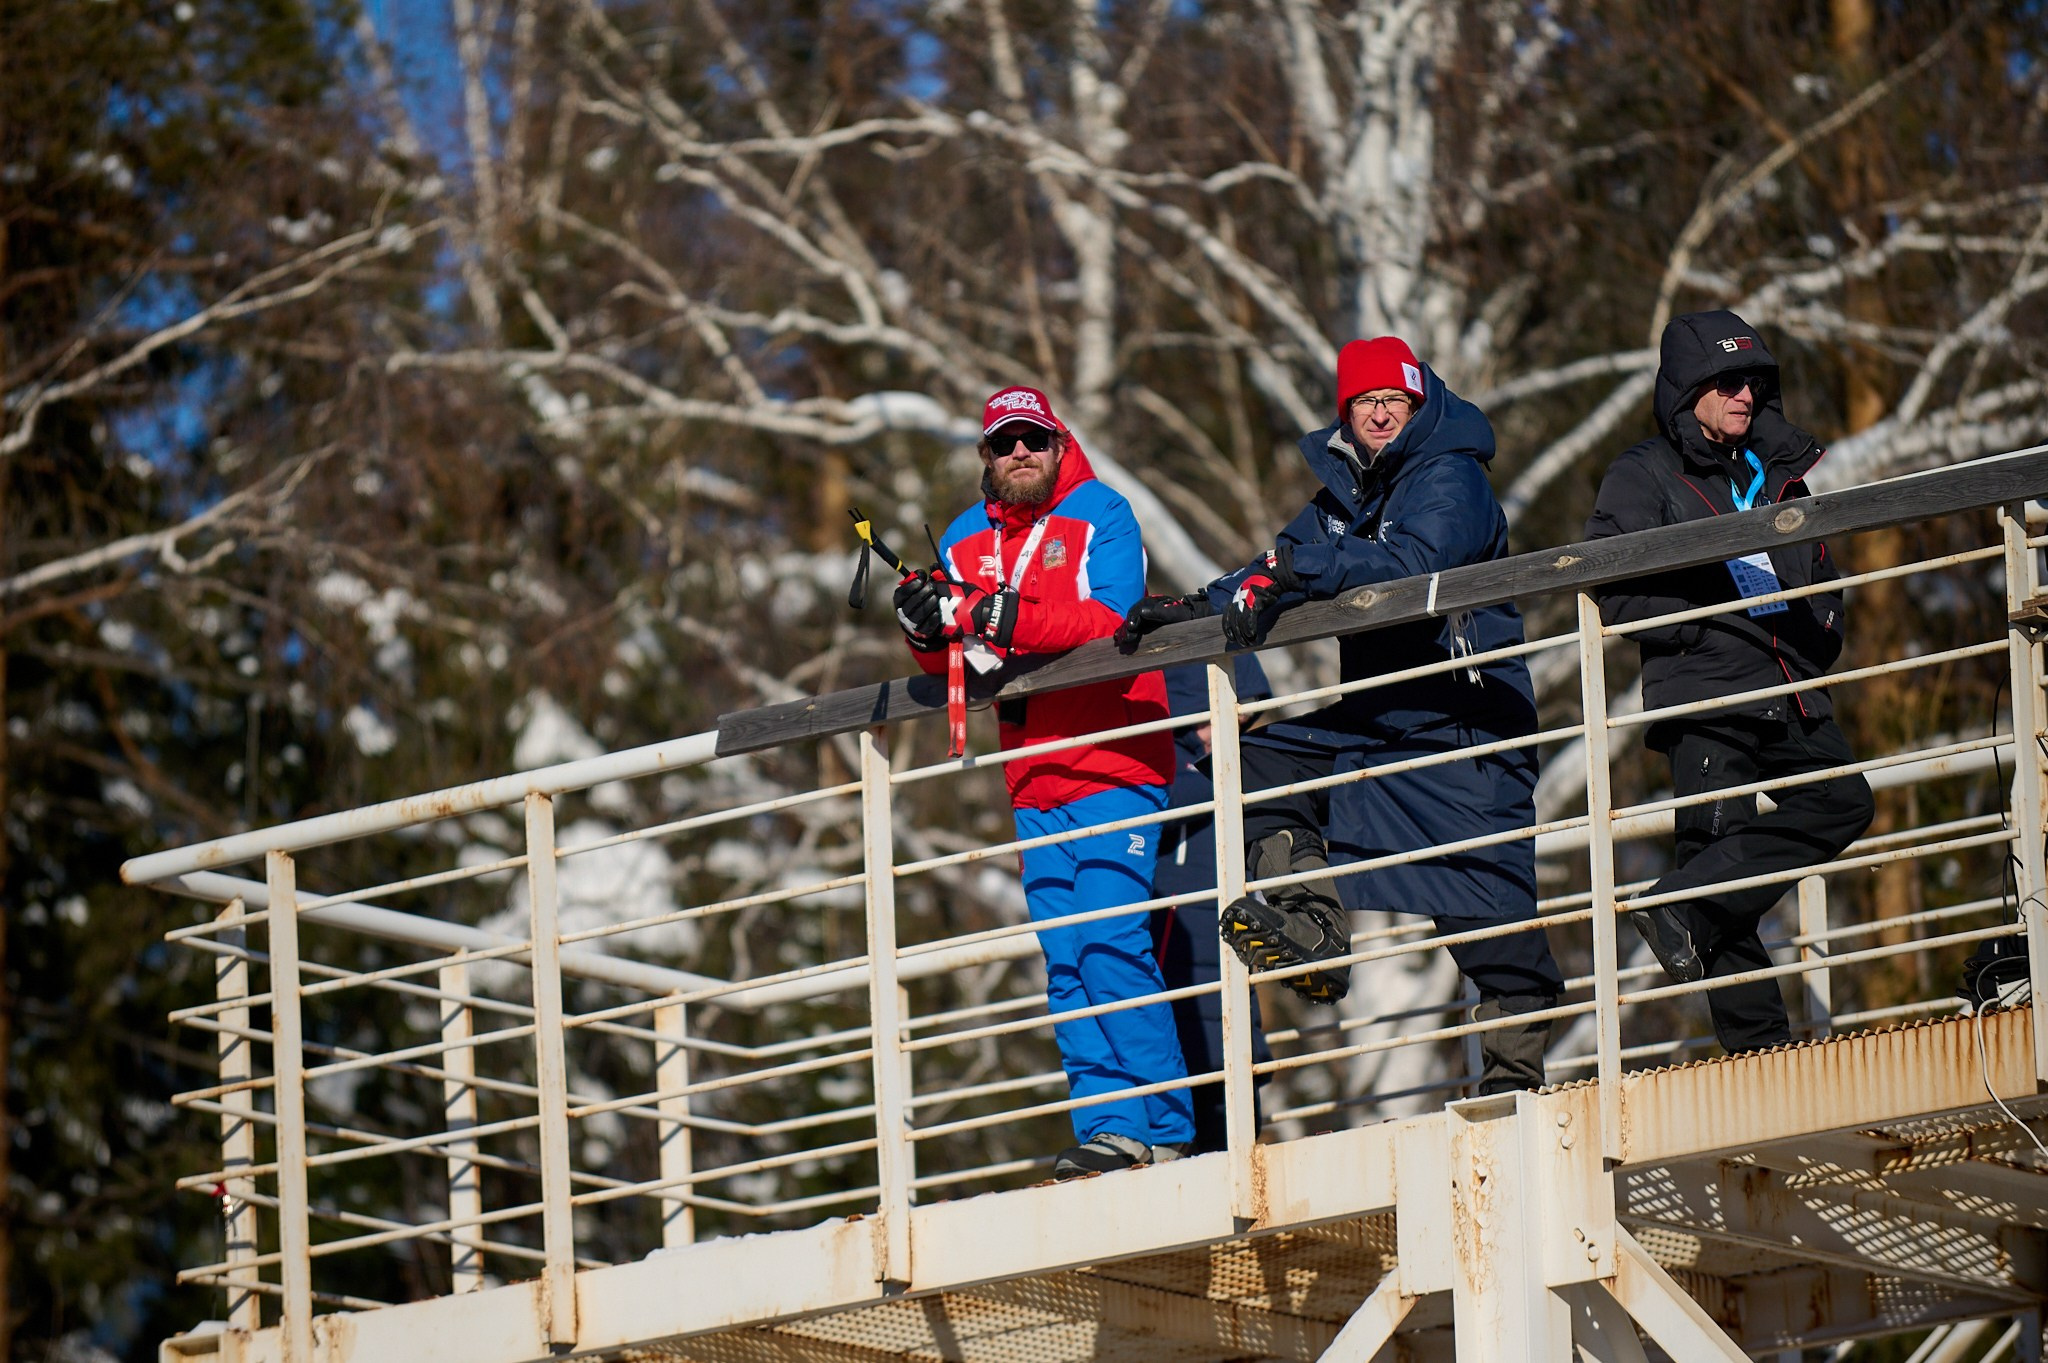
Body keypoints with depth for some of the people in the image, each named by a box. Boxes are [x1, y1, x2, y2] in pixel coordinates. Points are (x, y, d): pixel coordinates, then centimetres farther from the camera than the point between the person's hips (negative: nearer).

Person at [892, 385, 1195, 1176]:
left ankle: (1163, 1129, -11)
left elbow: (1111, 623, -18)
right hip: (1035, 779, 6)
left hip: (1113, 765, -6)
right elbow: (949, 661, 12)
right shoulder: (966, 541, 14)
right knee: (1066, 964, 1)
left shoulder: (1100, 518, -2)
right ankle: (1107, 1125, 0)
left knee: (1111, 942, -14)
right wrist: (928, 629, -11)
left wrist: (1007, 617, -29)